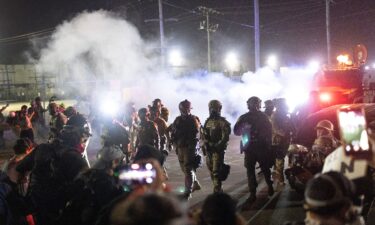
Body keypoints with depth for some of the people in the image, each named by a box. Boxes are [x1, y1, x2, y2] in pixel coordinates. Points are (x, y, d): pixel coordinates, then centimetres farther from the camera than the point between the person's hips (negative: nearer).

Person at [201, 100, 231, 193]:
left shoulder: (223, 122, -8)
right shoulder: (207, 121, 13)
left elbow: (225, 137, -15)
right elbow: (203, 135, 17)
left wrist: (217, 147, -18)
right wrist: (204, 145, 6)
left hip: (218, 150, -7)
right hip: (208, 150, 7)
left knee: (216, 172, -10)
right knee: (211, 171, 13)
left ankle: (217, 191, -7)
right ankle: (218, 189, 26)